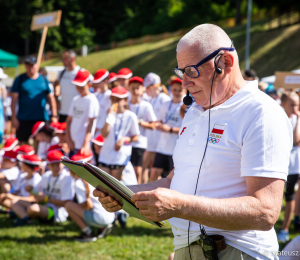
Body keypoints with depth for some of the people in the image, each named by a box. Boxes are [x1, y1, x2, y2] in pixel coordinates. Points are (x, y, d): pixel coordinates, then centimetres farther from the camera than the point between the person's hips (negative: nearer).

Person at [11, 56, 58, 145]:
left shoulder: (43, 79, 9)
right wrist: (14, 117, -7)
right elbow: (14, 99, -1)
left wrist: (54, 115, 5)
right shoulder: (20, 80, 1)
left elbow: (50, 98, 11)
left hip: (41, 118, 2)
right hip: (24, 120, -2)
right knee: (23, 142, 1)